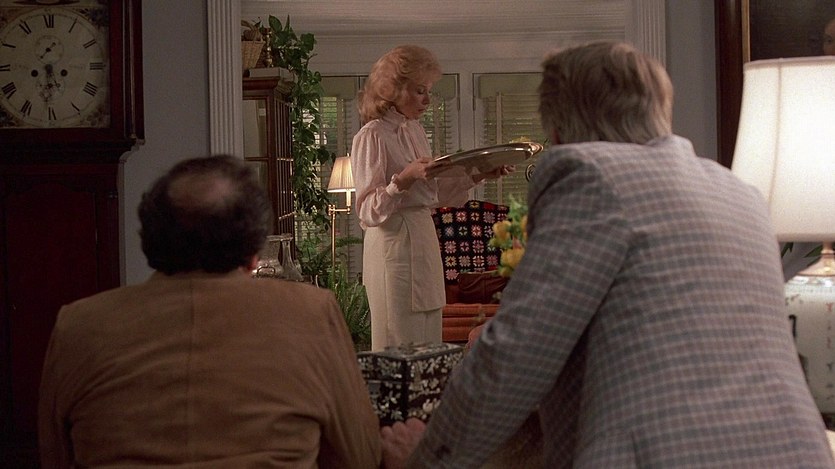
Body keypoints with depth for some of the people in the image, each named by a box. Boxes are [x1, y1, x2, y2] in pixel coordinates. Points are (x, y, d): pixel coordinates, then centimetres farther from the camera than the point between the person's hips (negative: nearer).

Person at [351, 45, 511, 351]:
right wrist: (405, 178, -28)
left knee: (428, 346, 10)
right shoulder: (372, 137, -11)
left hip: (424, 243, 8)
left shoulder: (415, 131, 14)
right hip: (393, 246, -8)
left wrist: (478, 177, 6)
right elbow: (368, 212, -15)